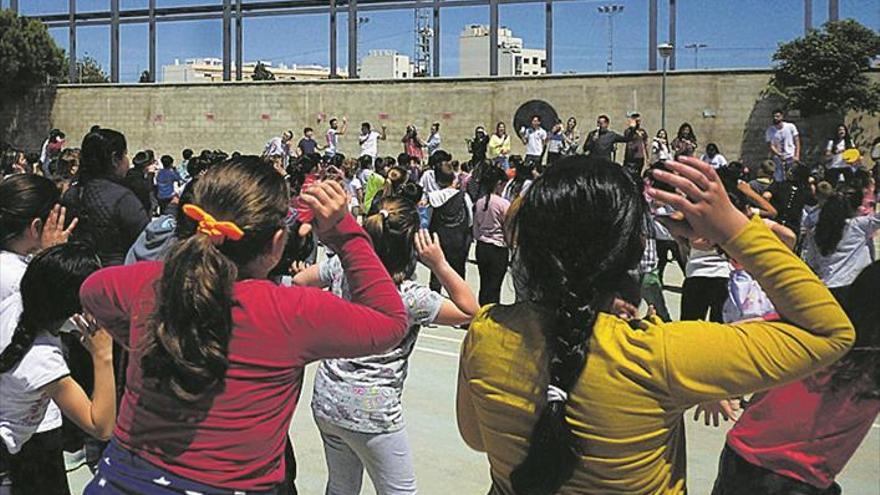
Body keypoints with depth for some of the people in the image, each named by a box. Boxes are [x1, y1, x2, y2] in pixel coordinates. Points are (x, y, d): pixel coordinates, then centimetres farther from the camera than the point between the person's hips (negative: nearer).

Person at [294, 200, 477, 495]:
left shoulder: (343, 266, -7)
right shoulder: (409, 297, -20)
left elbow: (298, 281, 10)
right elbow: (470, 311, -10)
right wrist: (439, 264, -16)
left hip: (326, 401, 6)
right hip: (371, 413, -6)